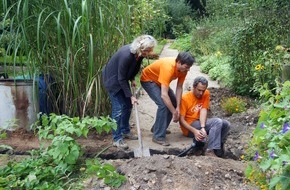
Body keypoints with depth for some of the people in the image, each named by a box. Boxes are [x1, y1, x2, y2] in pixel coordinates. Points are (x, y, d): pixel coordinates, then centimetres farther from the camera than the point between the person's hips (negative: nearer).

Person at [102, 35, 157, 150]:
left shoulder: (139, 54, -13)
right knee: (118, 108, -10)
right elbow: (121, 79, -28)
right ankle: (117, 139, -3)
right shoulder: (126, 55, -35)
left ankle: (125, 131, 26)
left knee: (127, 105, 10)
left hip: (122, 79, 8)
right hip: (112, 79, -8)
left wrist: (132, 79, -2)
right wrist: (131, 96, -24)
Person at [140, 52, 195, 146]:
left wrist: (177, 107, -18)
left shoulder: (183, 68, -18)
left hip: (159, 81, 8)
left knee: (173, 103, 4)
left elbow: (179, 88, -11)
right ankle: (158, 136, -13)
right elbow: (164, 95, -42)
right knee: (163, 104, -22)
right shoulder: (168, 67, -40)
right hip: (148, 80, -8)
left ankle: (157, 128, 20)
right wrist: (174, 112, -35)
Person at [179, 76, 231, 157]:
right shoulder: (185, 98, -15)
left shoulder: (206, 94, -2)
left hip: (201, 123, 6)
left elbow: (203, 110, -14)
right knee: (217, 122, -24)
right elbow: (181, 120, -16)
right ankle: (210, 150, -28)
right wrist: (195, 131, -31)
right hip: (189, 127, -6)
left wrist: (203, 127, -31)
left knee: (226, 124, -6)